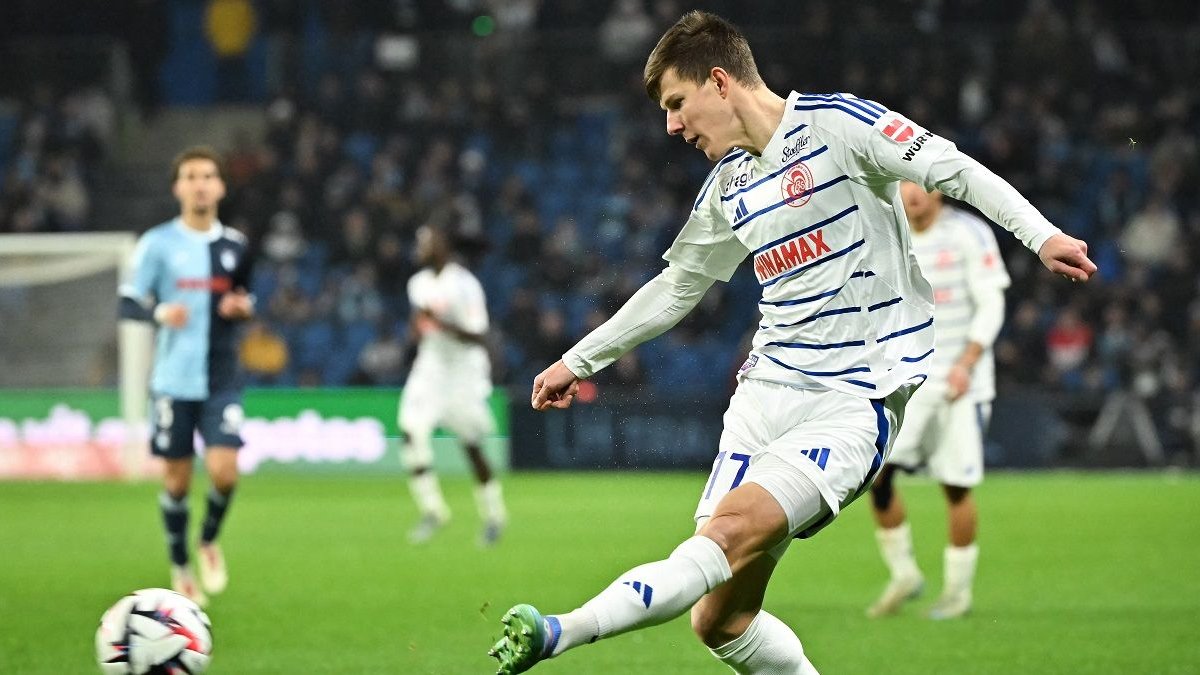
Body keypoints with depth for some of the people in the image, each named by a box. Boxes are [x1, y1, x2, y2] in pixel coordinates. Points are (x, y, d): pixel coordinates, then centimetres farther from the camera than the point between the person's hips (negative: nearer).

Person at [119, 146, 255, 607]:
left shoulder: (235, 245, 7)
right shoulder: (157, 244, -3)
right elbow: (127, 304, -3)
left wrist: (244, 307, -3)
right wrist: (159, 312, -23)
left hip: (221, 380, 2)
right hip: (174, 379, -2)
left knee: (224, 470, -14)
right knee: (177, 479, 4)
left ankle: (209, 540, 16)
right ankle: (180, 569, 23)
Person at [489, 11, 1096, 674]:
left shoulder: (834, 123, -5)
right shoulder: (729, 184, 17)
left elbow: (954, 170, -12)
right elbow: (675, 288, 30)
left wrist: (1041, 235, -26)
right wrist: (578, 361, 37)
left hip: (853, 399, -8)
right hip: (767, 390, 8)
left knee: (732, 532, -28)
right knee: (721, 619, -2)